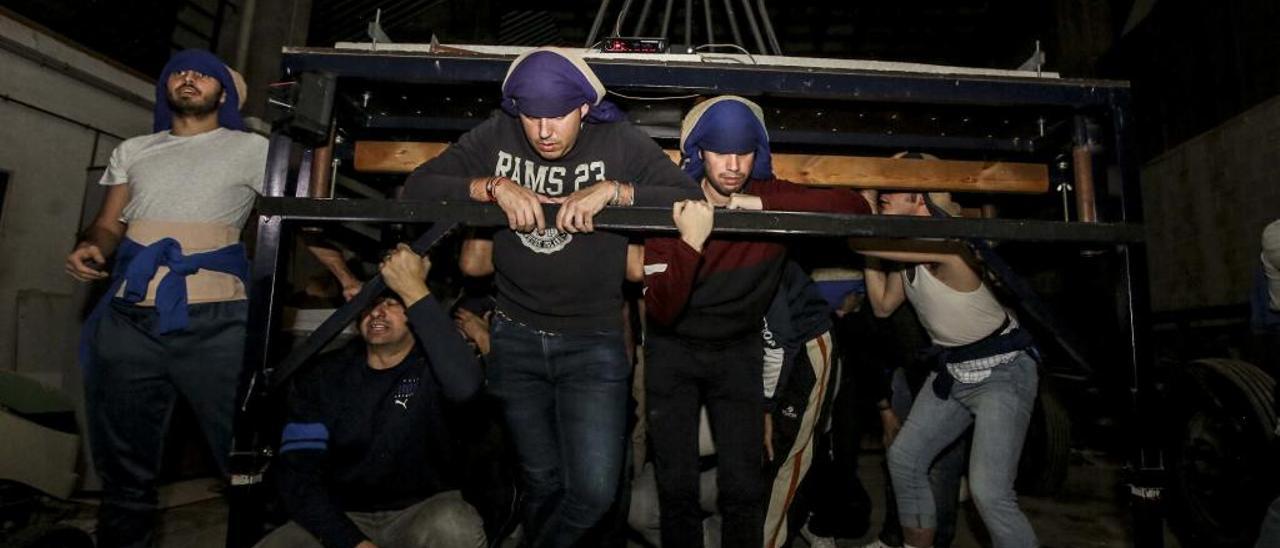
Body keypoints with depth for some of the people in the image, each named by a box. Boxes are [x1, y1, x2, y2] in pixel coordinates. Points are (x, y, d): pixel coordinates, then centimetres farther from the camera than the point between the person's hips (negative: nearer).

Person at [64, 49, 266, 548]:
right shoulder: (132, 151, 22)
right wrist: (90, 247, -3)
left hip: (215, 323, -4)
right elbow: (108, 224, 21)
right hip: (128, 322, 4)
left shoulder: (250, 149, 9)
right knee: (124, 468, 14)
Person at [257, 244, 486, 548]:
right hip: (344, 521, 3)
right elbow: (298, 473, -4)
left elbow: (464, 384, -32)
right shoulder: (321, 377, 2)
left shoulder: (433, 364, -7)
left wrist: (414, 289, -30)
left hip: (426, 513, -2)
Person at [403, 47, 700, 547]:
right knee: (542, 482, 16)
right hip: (515, 338, 2)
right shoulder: (496, 136, -2)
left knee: (595, 491, -5)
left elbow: (693, 201, -15)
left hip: (593, 341, -2)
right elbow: (418, 185, -5)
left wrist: (613, 190, -27)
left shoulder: (619, 140, -8)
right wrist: (493, 186, -19)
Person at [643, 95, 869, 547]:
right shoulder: (671, 209, -17)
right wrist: (691, 243, -38)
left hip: (739, 350, 1)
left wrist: (762, 204, -30)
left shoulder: (771, 197, -11)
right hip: (673, 350, -1)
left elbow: (856, 208, -24)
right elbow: (661, 312, -23)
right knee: (676, 486, 5)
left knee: (743, 487, 2)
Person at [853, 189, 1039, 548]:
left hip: (1002, 370, -8)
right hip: (951, 370, 9)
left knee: (989, 491, -18)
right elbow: (883, 305, 8)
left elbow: (862, 243, -32)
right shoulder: (907, 249, 2)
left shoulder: (947, 240, -26)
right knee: (904, 458, 10)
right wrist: (872, 254, 3)